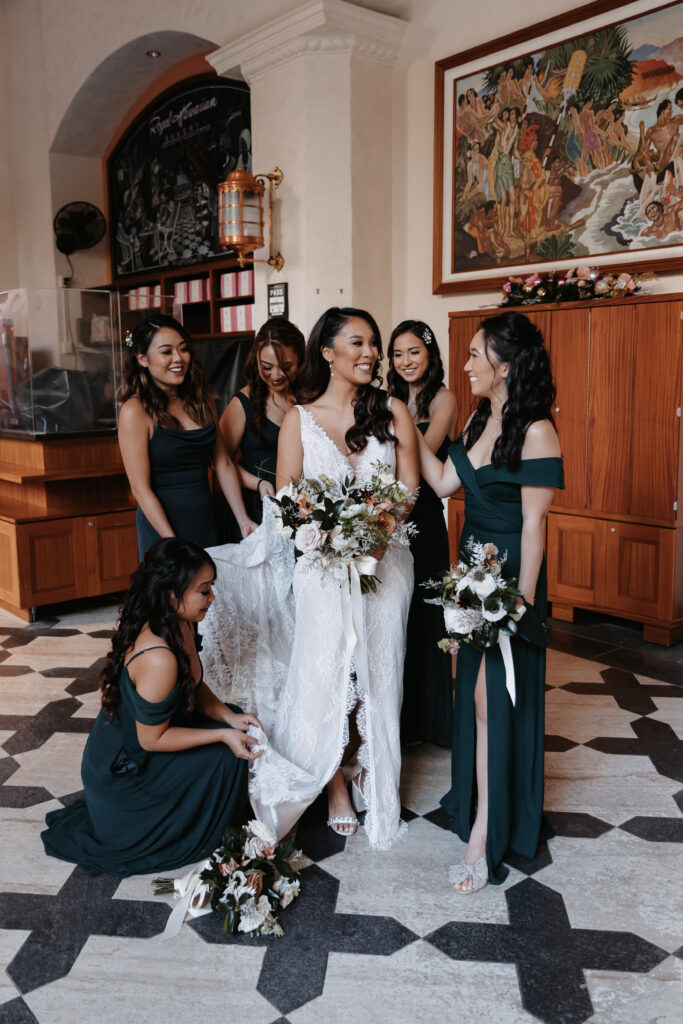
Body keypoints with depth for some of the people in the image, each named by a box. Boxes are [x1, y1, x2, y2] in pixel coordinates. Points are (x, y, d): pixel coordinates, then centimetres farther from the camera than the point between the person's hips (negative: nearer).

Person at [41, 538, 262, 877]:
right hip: (124, 770, -9)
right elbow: (152, 739, -25)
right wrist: (223, 735, -21)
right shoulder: (158, 658, -36)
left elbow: (195, 686, 5)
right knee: (225, 757, -11)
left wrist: (229, 717, -10)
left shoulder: (179, 626, -8)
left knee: (231, 719, 8)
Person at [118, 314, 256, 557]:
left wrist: (243, 520, 2)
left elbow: (223, 464, 9)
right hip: (162, 529, -6)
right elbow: (141, 489, -15)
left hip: (206, 523, 6)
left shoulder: (201, 400, 7)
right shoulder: (135, 411, -12)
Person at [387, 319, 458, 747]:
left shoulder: (443, 398, -5)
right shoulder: (391, 401, 14)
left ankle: (427, 718, 17)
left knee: (421, 611, 1)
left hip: (423, 518, -6)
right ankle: (399, 716, 26)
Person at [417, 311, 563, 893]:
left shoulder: (535, 432, -19)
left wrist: (521, 603, -18)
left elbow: (534, 525, -19)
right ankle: (476, 796, 36)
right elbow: (444, 482, 5)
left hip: (509, 575, -8)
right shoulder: (479, 420, 7)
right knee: (474, 689, 17)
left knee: (492, 696, -2)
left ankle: (484, 835, 10)